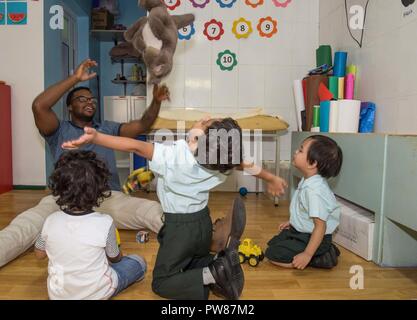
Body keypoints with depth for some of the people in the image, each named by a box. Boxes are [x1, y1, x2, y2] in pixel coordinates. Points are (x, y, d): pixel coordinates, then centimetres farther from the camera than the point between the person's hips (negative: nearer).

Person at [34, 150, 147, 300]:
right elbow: (115, 258, -8)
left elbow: (39, 254, 1)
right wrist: (118, 255, 14)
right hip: (96, 293, -1)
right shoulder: (105, 222, -27)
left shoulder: (51, 221, -18)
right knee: (139, 262, 15)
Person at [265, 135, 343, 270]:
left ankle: (321, 258, -4)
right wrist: (292, 222, 23)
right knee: (273, 243, 20)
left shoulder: (314, 191, -31)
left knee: (272, 254, -12)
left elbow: (320, 226, -30)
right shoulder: (307, 182, -1)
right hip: (301, 231, 10)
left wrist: (307, 255, -29)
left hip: (312, 238, -10)